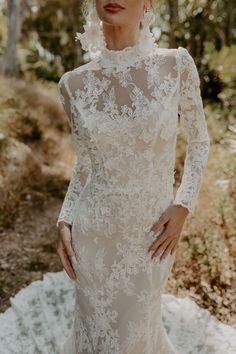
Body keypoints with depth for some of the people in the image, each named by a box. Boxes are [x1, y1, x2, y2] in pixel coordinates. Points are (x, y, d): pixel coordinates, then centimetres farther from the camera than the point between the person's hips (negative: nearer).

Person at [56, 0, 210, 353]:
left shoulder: (176, 64, -11)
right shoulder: (75, 83, -6)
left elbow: (199, 141, 0)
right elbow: (85, 165, 5)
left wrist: (183, 207, -10)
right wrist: (64, 221, -4)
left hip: (153, 231, -1)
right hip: (94, 230, 1)